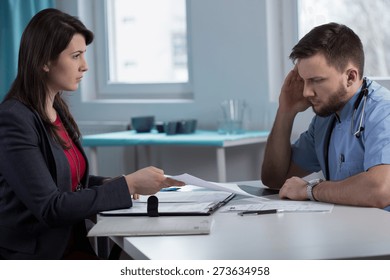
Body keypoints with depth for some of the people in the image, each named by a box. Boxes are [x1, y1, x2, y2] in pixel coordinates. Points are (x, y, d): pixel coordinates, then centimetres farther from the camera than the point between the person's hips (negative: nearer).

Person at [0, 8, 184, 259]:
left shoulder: (57, 109, 10)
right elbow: (50, 207, -19)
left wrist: (110, 184, 2)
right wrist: (127, 185, -17)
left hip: (71, 246, 8)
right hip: (30, 257, -8)